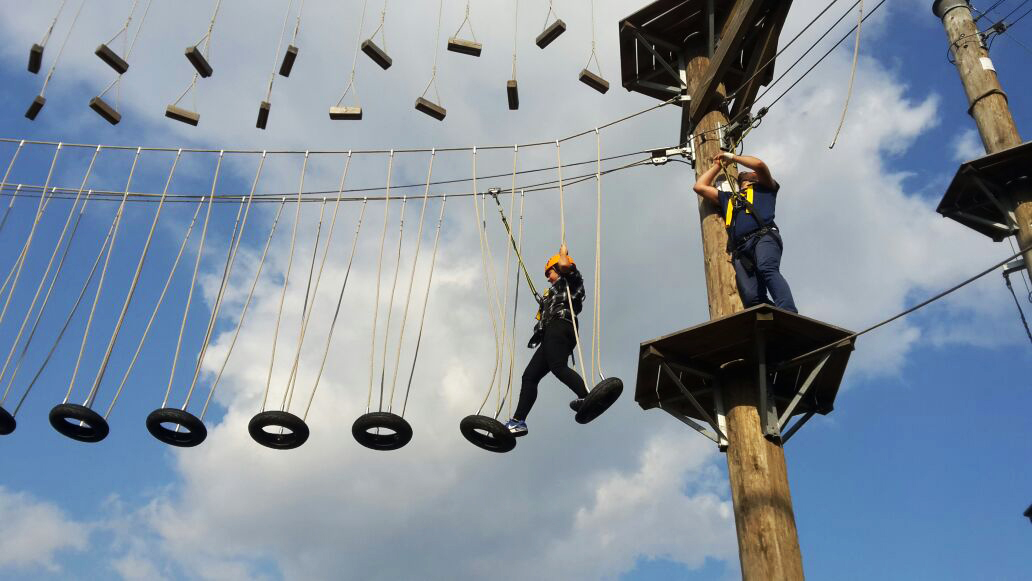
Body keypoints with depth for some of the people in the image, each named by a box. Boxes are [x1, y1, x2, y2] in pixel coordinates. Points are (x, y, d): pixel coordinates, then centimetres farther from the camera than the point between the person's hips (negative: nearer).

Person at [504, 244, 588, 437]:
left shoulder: (571, 279, 14)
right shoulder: (554, 291, 38)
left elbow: (564, 264, -7)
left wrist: (563, 252, 12)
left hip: (559, 326, -9)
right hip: (550, 336, 9)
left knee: (558, 366, -33)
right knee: (530, 376, 1)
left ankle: (586, 397, -49)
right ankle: (518, 421, -4)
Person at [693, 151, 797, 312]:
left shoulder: (764, 188, 30)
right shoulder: (728, 198, 42)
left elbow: (759, 165, 12)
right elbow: (699, 187, 42)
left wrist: (733, 157, 26)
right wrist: (717, 165, 50)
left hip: (764, 238, -4)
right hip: (740, 249, 4)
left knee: (767, 269, -36)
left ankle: (789, 316, -52)